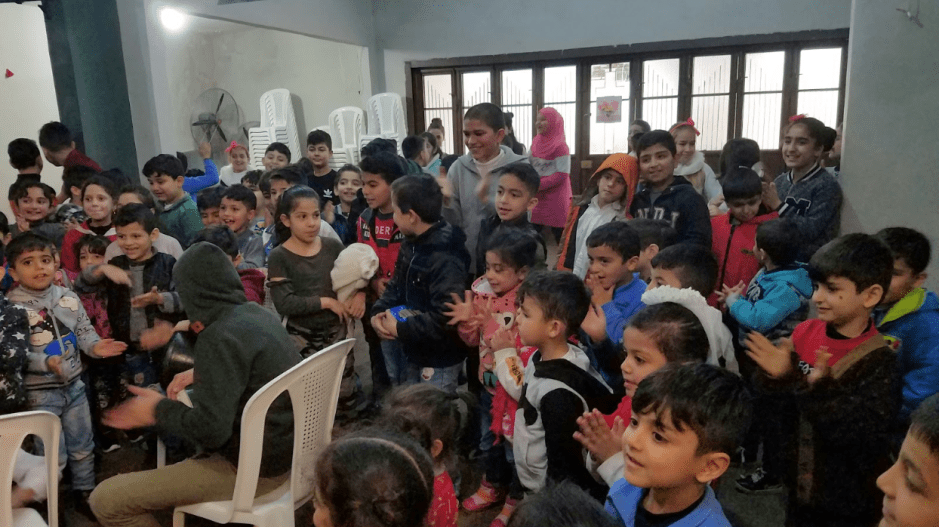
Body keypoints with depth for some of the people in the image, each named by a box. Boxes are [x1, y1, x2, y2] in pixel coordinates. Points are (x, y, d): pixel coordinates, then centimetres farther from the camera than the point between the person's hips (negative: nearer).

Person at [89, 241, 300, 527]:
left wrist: (159, 410, -9)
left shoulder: (219, 337, -22)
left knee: (106, 499, -6)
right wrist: (200, 374, 12)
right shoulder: (258, 313, 4)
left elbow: (210, 430, -26)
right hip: (285, 448, 9)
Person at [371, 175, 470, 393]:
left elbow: (443, 318, -33)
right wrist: (378, 313, -8)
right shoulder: (411, 244, 2)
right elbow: (396, 285, 10)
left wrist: (400, 329, -23)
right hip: (411, 351, 9)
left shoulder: (446, 259, -29)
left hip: (440, 361, -9)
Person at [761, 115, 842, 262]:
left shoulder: (827, 185, -10)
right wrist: (763, 204, -8)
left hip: (810, 262, -5)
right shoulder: (780, 181, 6)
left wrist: (779, 206, -18)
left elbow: (811, 231, -19)